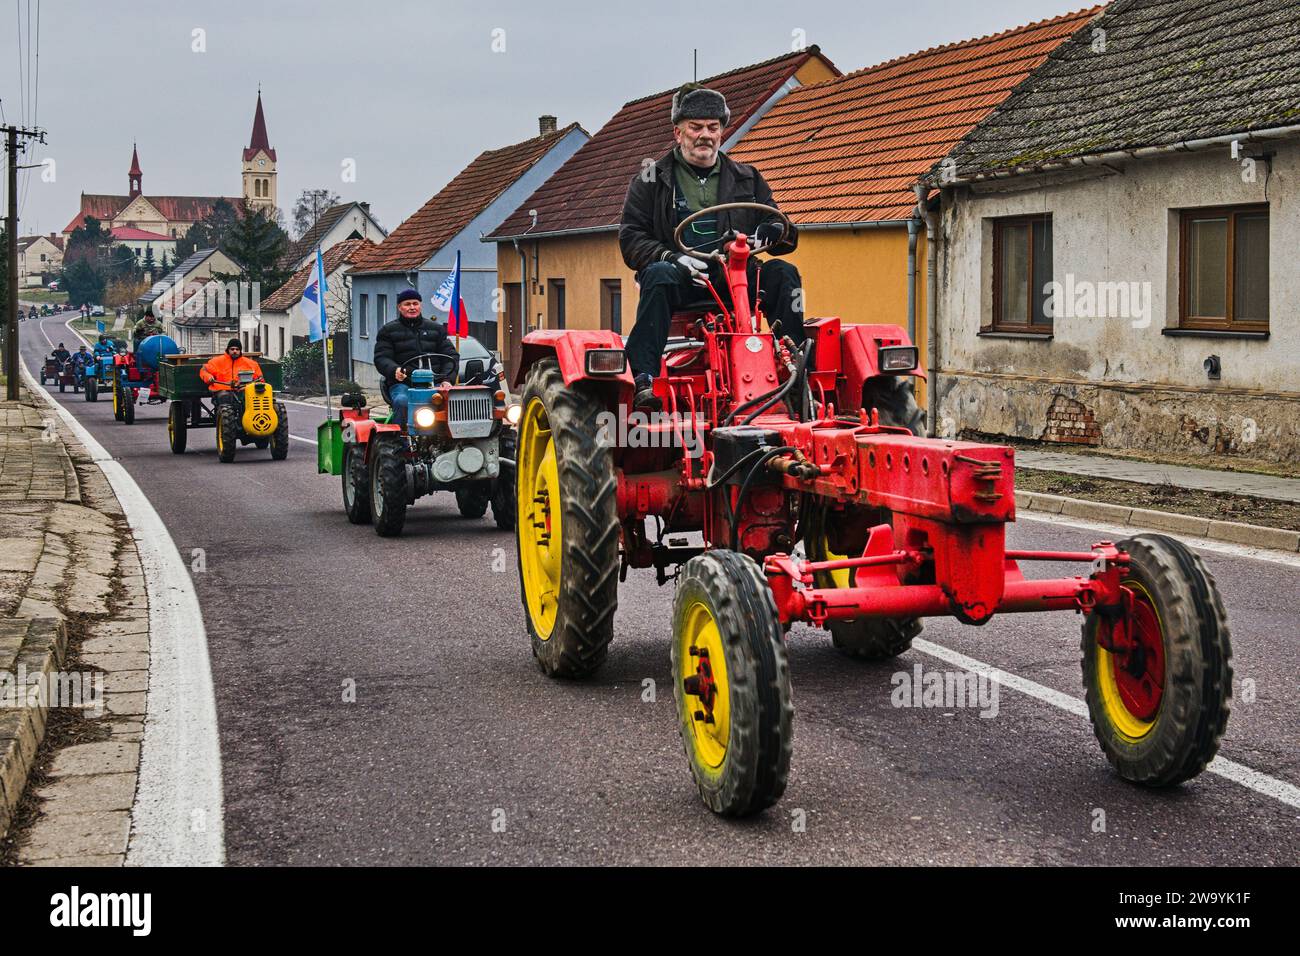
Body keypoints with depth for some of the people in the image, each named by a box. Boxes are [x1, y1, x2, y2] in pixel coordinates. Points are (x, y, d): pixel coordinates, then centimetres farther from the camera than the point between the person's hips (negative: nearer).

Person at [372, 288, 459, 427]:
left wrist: (447, 379, -4)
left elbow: (450, 355, 15)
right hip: (401, 383, -1)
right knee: (402, 402, -37)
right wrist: (394, 370, -19)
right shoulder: (388, 331, 16)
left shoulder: (436, 329, 22)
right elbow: (381, 358, 4)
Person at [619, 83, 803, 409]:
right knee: (659, 275, -35)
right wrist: (673, 257, -17)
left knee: (782, 274, -23)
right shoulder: (650, 181, 12)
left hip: (734, 275, 3)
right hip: (682, 279, -2)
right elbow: (631, 240, 3)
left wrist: (774, 232, -10)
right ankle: (644, 378, -43)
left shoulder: (746, 179, 19)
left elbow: (787, 237, 17)